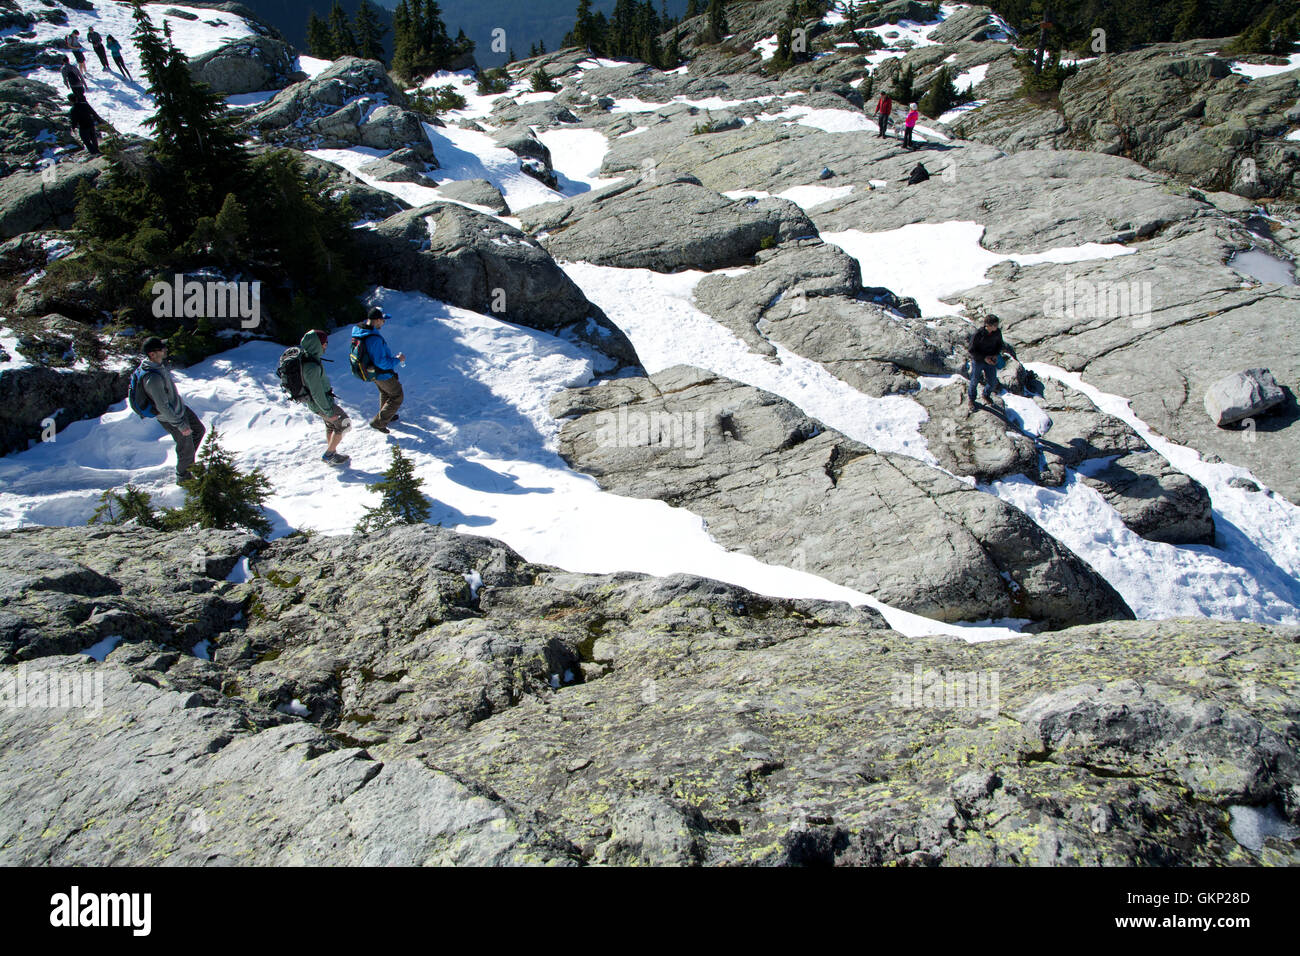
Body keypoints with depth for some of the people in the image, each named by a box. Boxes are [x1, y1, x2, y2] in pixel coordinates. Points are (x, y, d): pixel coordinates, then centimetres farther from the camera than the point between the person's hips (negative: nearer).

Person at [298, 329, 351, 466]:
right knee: (343, 424, 5)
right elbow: (317, 393, -28)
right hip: (320, 403, -9)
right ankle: (329, 455, 15)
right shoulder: (312, 367, -34)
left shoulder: (303, 356, -4)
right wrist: (328, 412, -18)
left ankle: (331, 454, 37)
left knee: (330, 424, 23)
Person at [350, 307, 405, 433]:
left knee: (385, 393, 32)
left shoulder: (358, 330, -9)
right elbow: (381, 362, -33)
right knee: (396, 398, 10)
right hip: (384, 374, -9)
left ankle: (387, 416, 51)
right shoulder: (374, 339, -36)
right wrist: (397, 359, -18)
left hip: (372, 372, 9)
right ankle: (378, 422, 13)